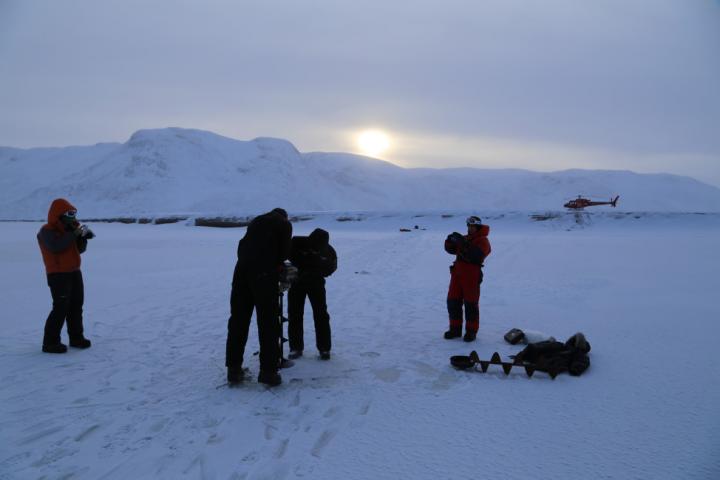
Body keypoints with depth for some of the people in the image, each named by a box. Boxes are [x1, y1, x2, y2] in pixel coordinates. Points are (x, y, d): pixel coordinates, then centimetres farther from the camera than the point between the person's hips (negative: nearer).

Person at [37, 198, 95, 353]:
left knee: (76, 306, 13)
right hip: (58, 275, -8)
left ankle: (76, 337, 24)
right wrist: (74, 234, -28)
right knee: (61, 308, -13)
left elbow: (80, 249, 12)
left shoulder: (69, 229, 12)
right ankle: (50, 342, -6)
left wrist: (83, 237, -6)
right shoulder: (47, 231, -11)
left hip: (74, 272, 8)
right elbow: (56, 246, -30)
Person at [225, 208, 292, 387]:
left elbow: (243, 246, 21)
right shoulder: (284, 223, 12)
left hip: (242, 270, 5)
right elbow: (285, 252, 3)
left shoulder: (256, 220, 27)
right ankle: (268, 370, 0)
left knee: (238, 320, 10)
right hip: (264, 273, -5)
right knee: (268, 323, 1)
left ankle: (233, 369, 14)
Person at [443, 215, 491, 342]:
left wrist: (464, 244, -28)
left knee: (471, 304, -2)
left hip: (472, 276, -7)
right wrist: (450, 240, -8)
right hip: (457, 273, 7)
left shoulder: (482, 241, -5)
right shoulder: (465, 238, 17)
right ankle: (455, 329, 19)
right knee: (453, 302, 8)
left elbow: (476, 256, -22)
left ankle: (471, 331, 8)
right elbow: (451, 250, 13)